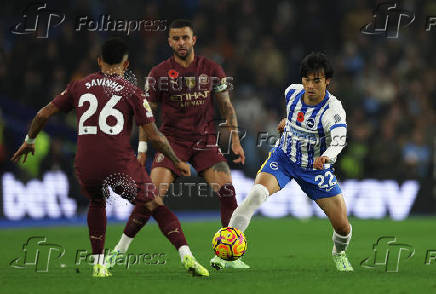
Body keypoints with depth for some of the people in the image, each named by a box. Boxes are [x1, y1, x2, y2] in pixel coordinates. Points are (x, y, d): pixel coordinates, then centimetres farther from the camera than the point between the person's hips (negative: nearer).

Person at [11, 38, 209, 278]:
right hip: (121, 166, -2)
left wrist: (29, 140, 34)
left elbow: (44, 114, 17)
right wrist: (177, 162, 16)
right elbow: (154, 136, 3)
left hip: (86, 168, 2)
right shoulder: (132, 92, 5)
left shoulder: (80, 86, 13)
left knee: (97, 202, 32)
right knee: (155, 205, 12)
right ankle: (186, 256, -5)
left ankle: (99, 264, 24)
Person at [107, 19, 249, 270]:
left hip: (205, 139, 2)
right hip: (172, 140, -2)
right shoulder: (159, 73, -1)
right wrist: (142, 148, 0)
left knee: (227, 190, -14)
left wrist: (235, 140, 3)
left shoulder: (212, 70, 2)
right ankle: (121, 248, -5)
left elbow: (226, 106, 10)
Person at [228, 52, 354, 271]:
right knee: (257, 193, -29)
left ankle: (339, 253, 36)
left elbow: (338, 140, -45)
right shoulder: (292, 92, -10)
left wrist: (326, 157, -63)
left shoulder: (333, 110, -25)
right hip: (283, 157, 2)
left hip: (315, 168, -2)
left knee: (342, 226, -2)